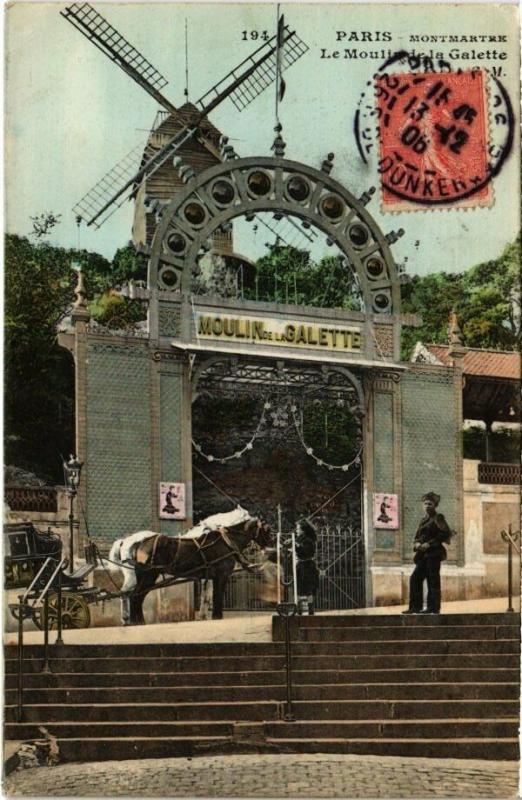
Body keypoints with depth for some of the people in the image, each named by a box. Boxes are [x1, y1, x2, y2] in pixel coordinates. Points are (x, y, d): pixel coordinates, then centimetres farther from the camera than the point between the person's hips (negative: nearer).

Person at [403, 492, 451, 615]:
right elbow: (417, 537, 22)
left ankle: (433, 607, -4)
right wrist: (417, 544, -2)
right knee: (415, 578, 3)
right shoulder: (423, 520, 19)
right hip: (423, 554, 8)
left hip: (434, 553, -8)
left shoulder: (438, 518, -2)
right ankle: (415, 607, 6)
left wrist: (429, 544, -16)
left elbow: (446, 534, -14)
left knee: (433, 580, -7)